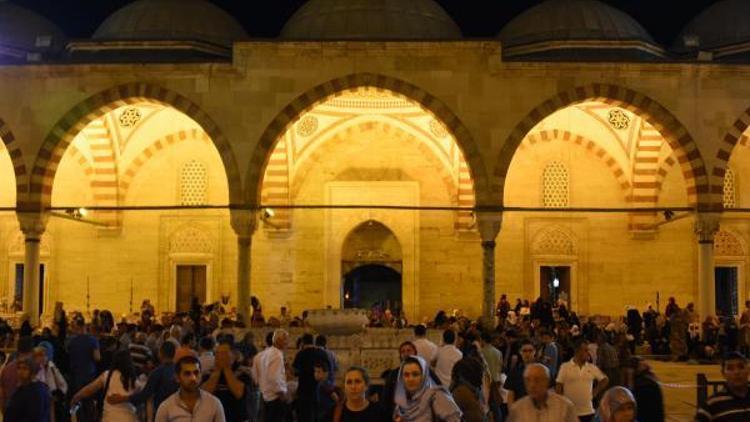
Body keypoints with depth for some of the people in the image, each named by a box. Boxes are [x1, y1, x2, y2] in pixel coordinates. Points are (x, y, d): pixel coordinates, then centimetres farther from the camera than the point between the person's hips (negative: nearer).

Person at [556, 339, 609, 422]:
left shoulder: (592, 368, 4)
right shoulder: (565, 367, -4)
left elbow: (605, 380, 16)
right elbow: (559, 387, -3)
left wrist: (596, 392, 6)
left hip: (587, 411, 3)